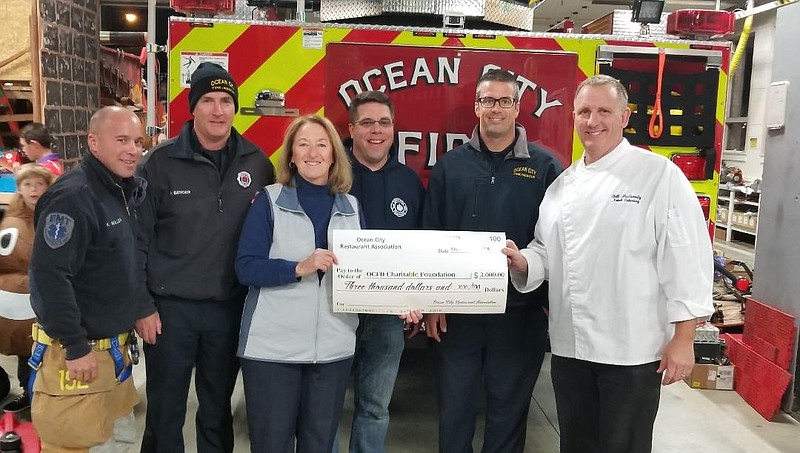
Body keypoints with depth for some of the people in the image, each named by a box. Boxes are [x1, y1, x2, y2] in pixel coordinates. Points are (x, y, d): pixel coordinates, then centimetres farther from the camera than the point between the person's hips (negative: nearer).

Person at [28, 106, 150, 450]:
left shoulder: (126, 192, 8)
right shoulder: (73, 197, -20)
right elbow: (49, 275, -25)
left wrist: (139, 311, 11)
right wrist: (76, 347, -22)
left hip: (112, 346, 9)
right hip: (76, 352, -9)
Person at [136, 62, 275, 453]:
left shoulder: (256, 163, 0)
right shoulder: (160, 162, -7)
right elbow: (138, 239, -4)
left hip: (230, 307, 2)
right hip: (171, 307, -2)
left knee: (218, 410, 17)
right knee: (165, 410, 12)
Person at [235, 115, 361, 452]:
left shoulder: (351, 207, 8)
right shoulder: (270, 200, -2)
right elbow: (245, 267, -10)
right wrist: (299, 268, -24)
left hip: (334, 347, 3)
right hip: (272, 345, -3)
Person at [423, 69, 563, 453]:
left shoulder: (545, 166, 0)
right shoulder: (450, 165, 4)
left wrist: (554, 302, -3)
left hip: (520, 313, -1)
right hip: (457, 310, 1)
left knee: (508, 408, 13)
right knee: (454, 407, 12)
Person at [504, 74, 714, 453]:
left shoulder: (660, 175, -8)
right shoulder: (563, 184, 10)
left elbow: (687, 259, -12)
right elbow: (546, 253, 16)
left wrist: (682, 339, -13)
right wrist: (522, 262, -6)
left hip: (633, 350, -5)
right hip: (569, 346, 6)